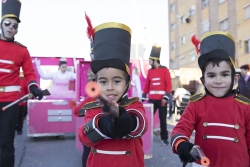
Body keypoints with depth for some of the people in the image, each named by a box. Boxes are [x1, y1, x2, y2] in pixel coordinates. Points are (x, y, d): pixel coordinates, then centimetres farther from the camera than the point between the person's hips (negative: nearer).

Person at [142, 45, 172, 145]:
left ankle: (164, 138, 14)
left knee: (163, 119, 4)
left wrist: (166, 97, -14)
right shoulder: (150, 71, 9)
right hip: (152, 99, 3)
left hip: (162, 99, -3)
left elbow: (169, 85, -6)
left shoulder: (165, 70, -2)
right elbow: (147, 85, 11)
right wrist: (143, 97, 6)